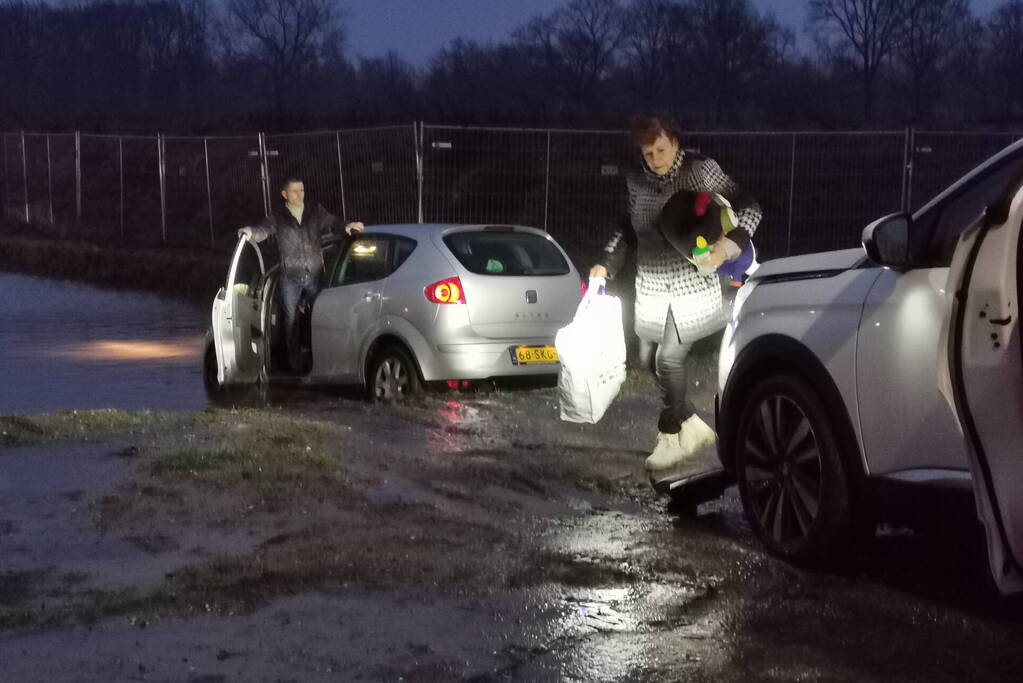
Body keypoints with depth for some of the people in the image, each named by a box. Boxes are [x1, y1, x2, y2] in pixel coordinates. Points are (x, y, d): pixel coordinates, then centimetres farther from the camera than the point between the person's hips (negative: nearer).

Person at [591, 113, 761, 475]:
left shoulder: (700, 170, -11)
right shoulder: (636, 180, 5)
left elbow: (748, 208, -11)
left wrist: (725, 244, -27)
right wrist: (607, 263, 12)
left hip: (693, 286, -6)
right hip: (651, 288, 6)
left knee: (669, 358, -12)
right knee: (649, 359, 5)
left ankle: (672, 437, 6)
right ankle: (694, 428, 22)